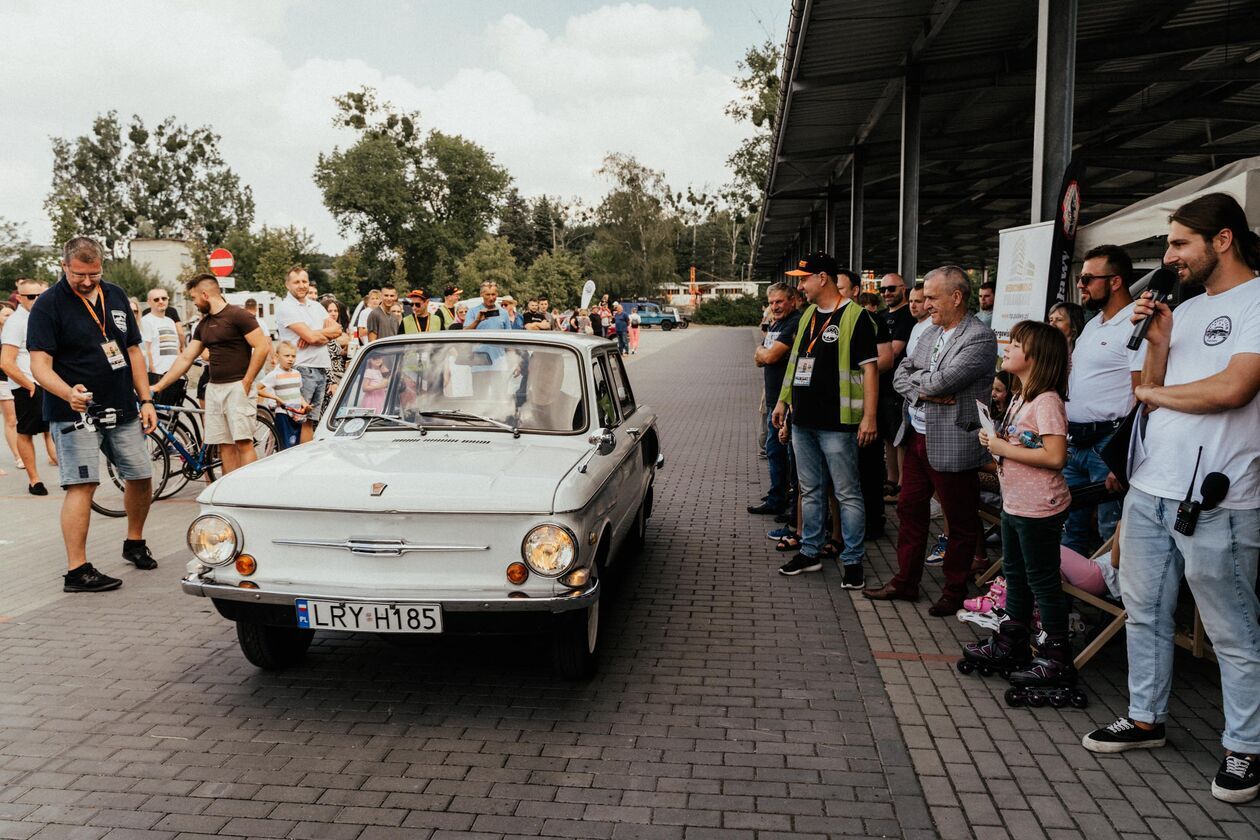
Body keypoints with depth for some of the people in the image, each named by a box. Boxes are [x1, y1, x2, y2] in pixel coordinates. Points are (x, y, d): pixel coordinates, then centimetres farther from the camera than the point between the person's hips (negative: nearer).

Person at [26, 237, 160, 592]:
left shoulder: (116, 296, 10)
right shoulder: (48, 305, -8)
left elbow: (133, 351, 15)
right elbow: (39, 365, -15)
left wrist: (146, 400, 9)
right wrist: (69, 393, -34)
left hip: (122, 411, 6)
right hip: (74, 414, -6)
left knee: (141, 477, 11)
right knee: (82, 485, -12)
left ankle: (134, 543, 33)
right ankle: (77, 570, -8)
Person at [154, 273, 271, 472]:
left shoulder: (237, 315, -7)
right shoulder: (204, 325, 17)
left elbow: (262, 347, -14)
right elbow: (185, 358, 18)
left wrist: (246, 382, -13)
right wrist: (158, 386, 14)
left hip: (237, 387, -7)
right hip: (213, 388, 7)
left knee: (244, 443, -11)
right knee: (225, 446, 6)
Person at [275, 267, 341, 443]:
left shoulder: (316, 306, 17)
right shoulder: (285, 308, -6)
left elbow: (337, 329, 4)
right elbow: (311, 336, -16)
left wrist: (316, 334, -10)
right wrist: (326, 334, 2)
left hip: (322, 369, 7)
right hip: (301, 369, -7)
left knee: (311, 421, 11)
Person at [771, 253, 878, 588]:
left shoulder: (855, 317, -11)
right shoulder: (808, 315, 13)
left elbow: (869, 368, -14)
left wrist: (869, 416, -19)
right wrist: (783, 400, 18)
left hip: (836, 423, -8)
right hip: (803, 421, 8)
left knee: (847, 494, 1)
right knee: (810, 491, 16)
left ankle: (852, 560, 9)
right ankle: (810, 552, 27)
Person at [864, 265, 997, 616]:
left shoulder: (980, 337, -15)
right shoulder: (930, 333, 10)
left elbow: (943, 381, -24)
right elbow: (900, 375, 6)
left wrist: (917, 378, -5)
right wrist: (925, 391, -12)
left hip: (951, 445, -8)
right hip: (916, 438, 8)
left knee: (961, 522, 8)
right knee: (910, 510, 16)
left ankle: (955, 591, 22)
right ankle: (906, 581, 29)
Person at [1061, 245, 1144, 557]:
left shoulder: (1135, 326, -13)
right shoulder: (1092, 324, 16)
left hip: (1108, 445, -9)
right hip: (1073, 443, 9)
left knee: (1112, 534, 0)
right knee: (1072, 530, 17)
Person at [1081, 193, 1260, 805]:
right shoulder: (1185, 310, 15)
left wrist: (1155, 392, -4)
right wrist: (1157, 342, -3)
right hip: (1150, 487, 8)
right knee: (1144, 612, 16)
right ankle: (1145, 719, 30)